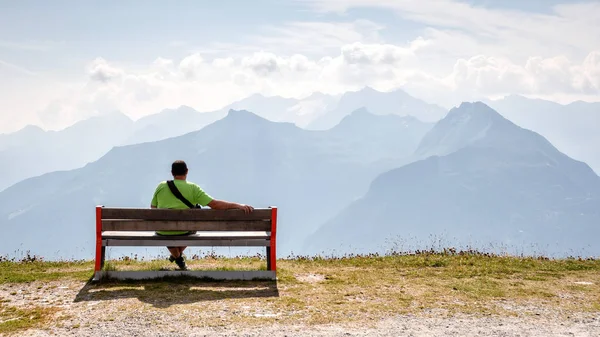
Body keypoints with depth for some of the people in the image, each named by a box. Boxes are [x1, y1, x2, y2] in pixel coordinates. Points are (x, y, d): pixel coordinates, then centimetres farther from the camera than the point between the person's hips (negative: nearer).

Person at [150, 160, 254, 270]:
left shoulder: (161, 186, -6)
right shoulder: (193, 188, -11)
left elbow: (153, 207, 5)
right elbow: (214, 204, -18)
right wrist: (238, 205, -17)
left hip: (162, 231, 1)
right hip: (183, 231, -1)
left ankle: (177, 257, 37)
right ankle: (179, 254, 42)